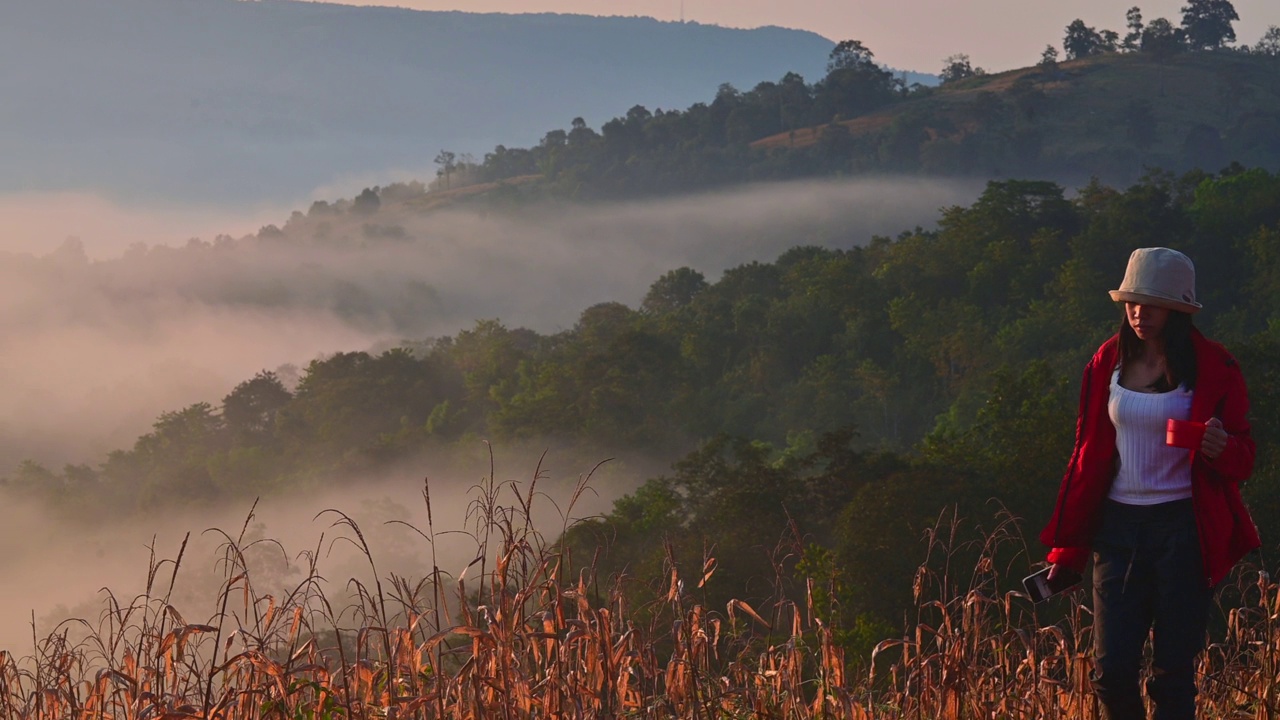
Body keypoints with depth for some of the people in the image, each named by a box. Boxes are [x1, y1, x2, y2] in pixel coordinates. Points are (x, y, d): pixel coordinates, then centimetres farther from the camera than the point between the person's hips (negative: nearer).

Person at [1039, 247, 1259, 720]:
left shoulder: (1214, 369, -3)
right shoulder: (1108, 364, 6)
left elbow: (1242, 461, 1)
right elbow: (1087, 454, 12)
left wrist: (1222, 449, -24)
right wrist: (1067, 547, 10)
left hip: (1183, 526, -3)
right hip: (1119, 525, 3)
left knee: (1174, 671, -1)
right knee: (1112, 668, -2)